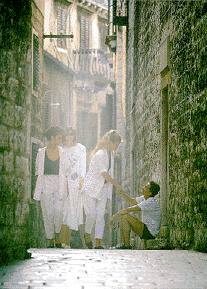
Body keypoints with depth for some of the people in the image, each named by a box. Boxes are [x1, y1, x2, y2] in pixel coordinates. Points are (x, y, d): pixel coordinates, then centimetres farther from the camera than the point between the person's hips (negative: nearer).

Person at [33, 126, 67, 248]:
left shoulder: (62, 152, 8)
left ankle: (57, 234, 8)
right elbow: (38, 170, 9)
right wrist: (37, 187, 3)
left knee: (58, 211, -15)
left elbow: (65, 171, 11)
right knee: (48, 213, -2)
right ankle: (50, 240, 8)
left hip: (59, 185, 1)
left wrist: (66, 187, 5)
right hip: (45, 184, 0)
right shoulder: (41, 152, 4)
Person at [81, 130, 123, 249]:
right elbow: (104, 173, -22)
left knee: (101, 215, -1)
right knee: (91, 214, -9)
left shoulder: (110, 154, 9)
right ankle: (87, 234, 19)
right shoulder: (100, 154, -18)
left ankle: (98, 243, -3)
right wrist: (117, 185, -17)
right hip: (91, 187, -7)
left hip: (103, 188, 8)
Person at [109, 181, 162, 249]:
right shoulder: (144, 198, 6)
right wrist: (121, 191, -1)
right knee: (121, 217, 8)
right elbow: (130, 200, 17)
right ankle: (123, 244, 6)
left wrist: (115, 216, -16)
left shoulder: (151, 202, -23)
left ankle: (127, 245, -12)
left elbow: (129, 210, -23)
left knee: (125, 216, -19)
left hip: (150, 232, -10)